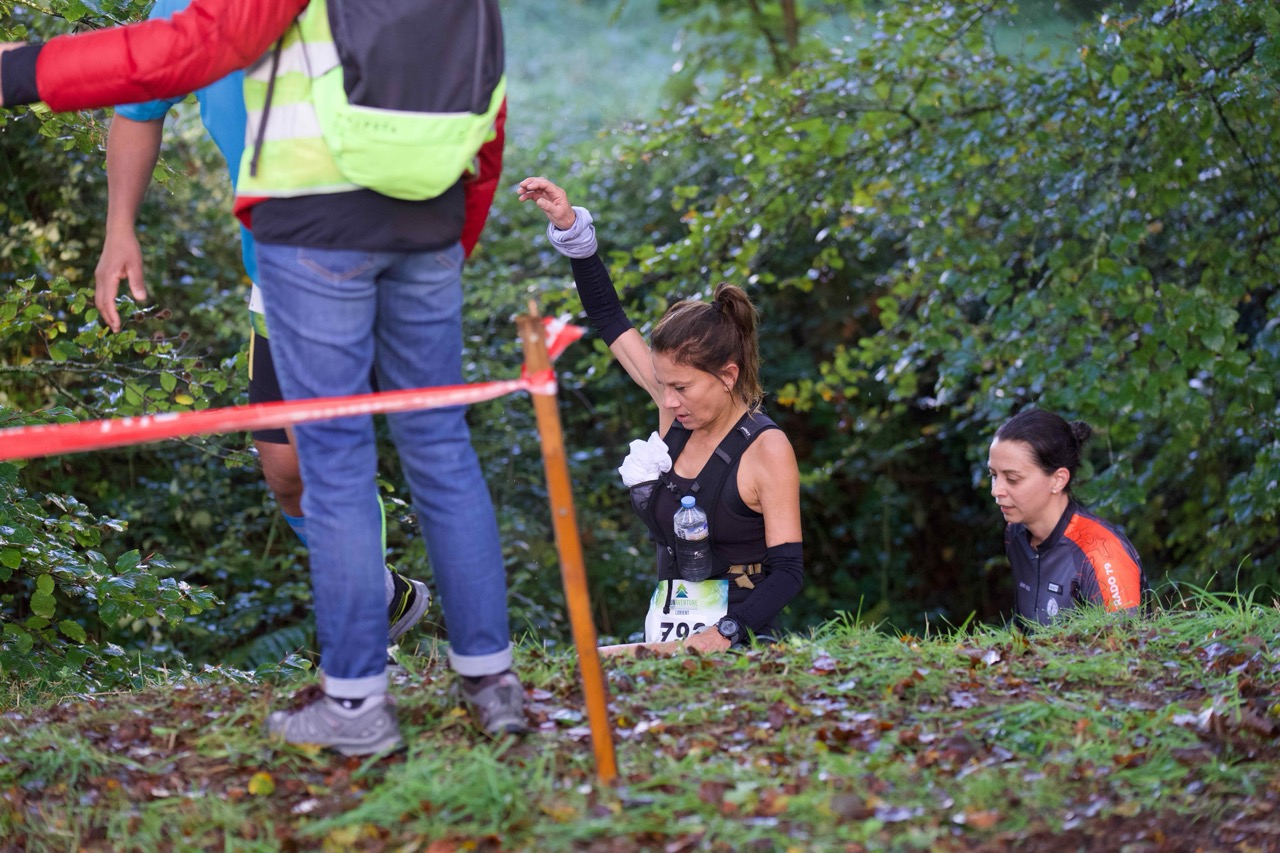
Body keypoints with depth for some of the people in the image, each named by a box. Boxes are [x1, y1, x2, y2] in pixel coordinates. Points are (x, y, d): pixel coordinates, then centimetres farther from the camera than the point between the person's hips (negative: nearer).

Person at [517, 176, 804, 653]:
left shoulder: (766, 449, -9)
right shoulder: (678, 412, 8)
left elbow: (788, 571, -10)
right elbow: (607, 316, 18)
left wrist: (724, 634, -26)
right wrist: (570, 227, 13)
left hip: (737, 649, -6)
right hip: (666, 640, 6)